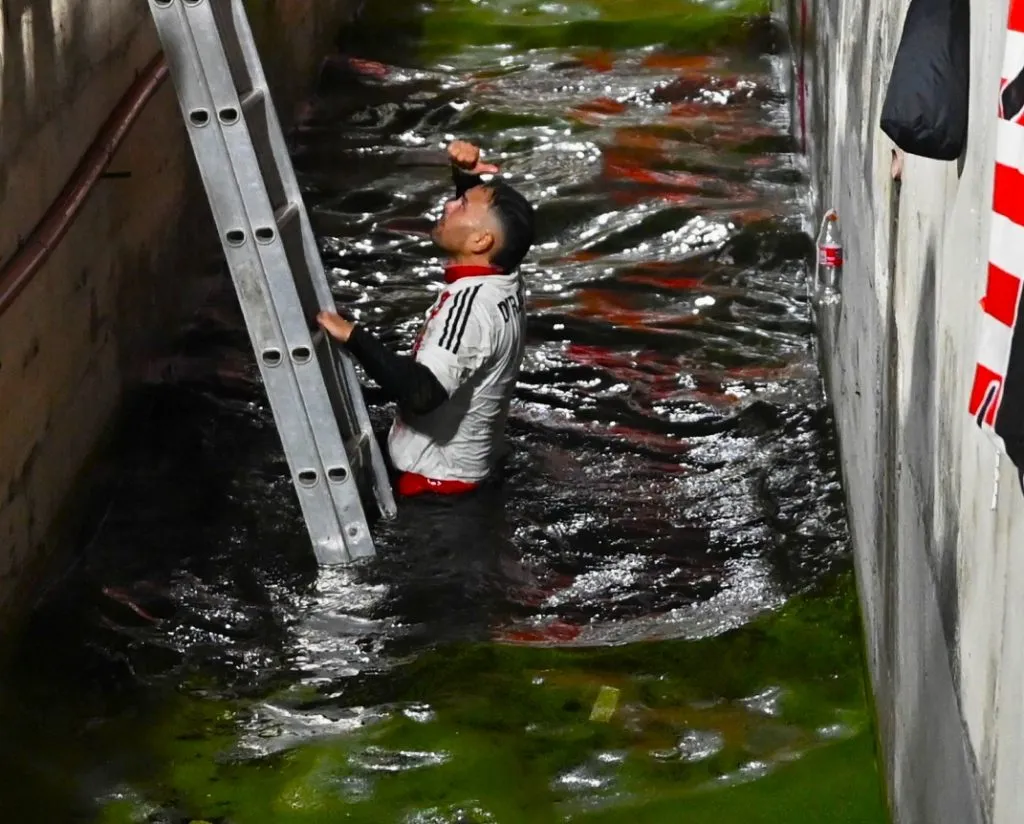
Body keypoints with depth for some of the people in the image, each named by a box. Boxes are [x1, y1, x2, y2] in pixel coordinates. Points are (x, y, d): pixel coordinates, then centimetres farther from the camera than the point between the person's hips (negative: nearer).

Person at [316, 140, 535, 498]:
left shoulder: (471, 304, -28)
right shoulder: (501, 278, -1)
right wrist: (466, 175, 1)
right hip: (460, 462, 9)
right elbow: (482, 213, 20)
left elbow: (422, 393, -40)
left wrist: (352, 335, -33)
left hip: (436, 478, -9)